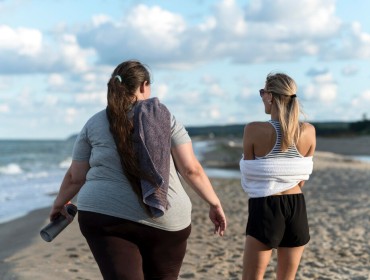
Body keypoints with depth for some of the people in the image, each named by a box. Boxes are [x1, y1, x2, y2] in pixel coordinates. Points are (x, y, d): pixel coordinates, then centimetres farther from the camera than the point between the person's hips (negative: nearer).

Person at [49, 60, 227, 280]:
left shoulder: (95, 124, 9)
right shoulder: (164, 117, 4)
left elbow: (75, 177, 14)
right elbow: (191, 169, -2)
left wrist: (60, 204, 31)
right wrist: (215, 204, 7)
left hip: (106, 216, 0)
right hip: (165, 220, 0)